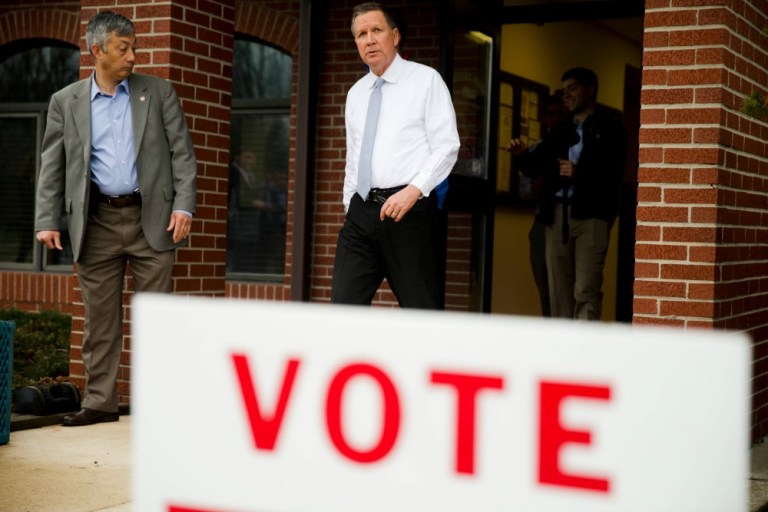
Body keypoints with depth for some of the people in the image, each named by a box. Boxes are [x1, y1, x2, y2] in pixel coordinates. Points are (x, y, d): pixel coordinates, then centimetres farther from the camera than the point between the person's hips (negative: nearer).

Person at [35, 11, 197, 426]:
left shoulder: (158, 92, 6)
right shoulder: (66, 102, 7)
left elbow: (182, 152, 2)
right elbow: (52, 166, 6)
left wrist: (184, 206, -8)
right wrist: (47, 220, -2)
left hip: (152, 219, -1)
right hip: (97, 222, 1)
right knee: (100, 318, 6)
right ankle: (100, 402, 14)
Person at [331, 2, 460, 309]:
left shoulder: (425, 80, 0)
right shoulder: (356, 93, 17)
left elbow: (447, 147, -7)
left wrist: (413, 190, -19)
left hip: (410, 208, -5)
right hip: (362, 210, 5)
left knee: (422, 312, -1)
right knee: (343, 306, -1)